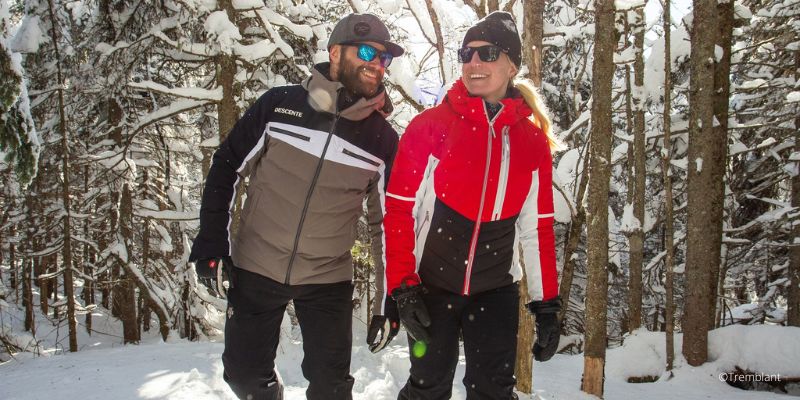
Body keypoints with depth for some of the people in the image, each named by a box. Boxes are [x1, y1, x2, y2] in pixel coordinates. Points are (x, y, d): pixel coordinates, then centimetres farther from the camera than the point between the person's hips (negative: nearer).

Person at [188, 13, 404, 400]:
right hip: (255, 269, 1)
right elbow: (226, 167, 2)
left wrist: (389, 300, -1)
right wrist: (212, 240, -3)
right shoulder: (279, 104, -8)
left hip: (328, 280, 0)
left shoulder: (383, 139, -7)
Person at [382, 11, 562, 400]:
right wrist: (402, 287, -15)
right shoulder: (429, 126, -7)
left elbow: (537, 228, 4)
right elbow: (399, 212, -8)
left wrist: (547, 303, 3)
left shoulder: (533, 140, 1)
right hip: (432, 286, -2)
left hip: (496, 291, 2)